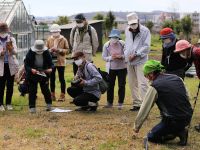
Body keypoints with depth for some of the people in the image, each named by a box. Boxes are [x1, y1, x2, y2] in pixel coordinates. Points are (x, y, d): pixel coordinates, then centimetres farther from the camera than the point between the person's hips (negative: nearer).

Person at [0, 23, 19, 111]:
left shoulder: (12, 39, 3)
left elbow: (15, 52, -9)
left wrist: (11, 48, -30)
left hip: (11, 65, 2)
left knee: (10, 86, 7)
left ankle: (8, 103, 18)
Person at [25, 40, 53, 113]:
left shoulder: (46, 53, -11)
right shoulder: (30, 54, -15)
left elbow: (51, 64, -5)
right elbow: (26, 65, -14)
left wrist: (50, 69, -28)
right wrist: (31, 69, -35)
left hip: (44, 74, 1)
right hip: (32, 75, -1)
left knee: (45, 90, 7)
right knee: (32, 91, 1)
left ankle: (49, 104, 27)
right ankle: (32, 107, 8)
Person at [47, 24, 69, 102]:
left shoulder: (63, 39, -3)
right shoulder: (49, 39, 4)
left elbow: (67, 50, -3)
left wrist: (59, 50, -17)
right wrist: (50, 50, -13)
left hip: (60, 62, -3)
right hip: (51, 61, 3)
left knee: (61, 78, 2)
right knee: (52, 78, 9)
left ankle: (62, 95, 9)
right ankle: (52, 95, 19)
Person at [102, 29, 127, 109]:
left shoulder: (122, 44, -12)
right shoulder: (106, 45, -8)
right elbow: (104, 57, -5)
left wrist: (121, 56, -25)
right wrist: (111, 57, -23)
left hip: (122, 67, -1)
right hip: (111, 68, 1)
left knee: (121, 85, 4)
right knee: (110, 85, 6)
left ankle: (120, 103, 15)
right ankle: (109, 102, 20)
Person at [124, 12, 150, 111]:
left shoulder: (145, 31, -7)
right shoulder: (127, 31, 11)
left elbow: (146, 47, -10)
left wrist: (136, 54, -16)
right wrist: (126, 54, 6)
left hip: (141, 61, -6)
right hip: (129, 62, 6)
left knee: (142, 83, -12)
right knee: (132, 84, 10)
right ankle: (136, 103, 19)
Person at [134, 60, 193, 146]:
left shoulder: (154, 87, -11)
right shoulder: (178, 78, 6)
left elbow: (144, 109, -5)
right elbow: (187, 97, 14)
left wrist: (136, 126, 8)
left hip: (174, 121, -7)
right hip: (188, 117, 7)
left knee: (151, 137, 12)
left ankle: (179, 132, -3)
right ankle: (179, 130, 19)